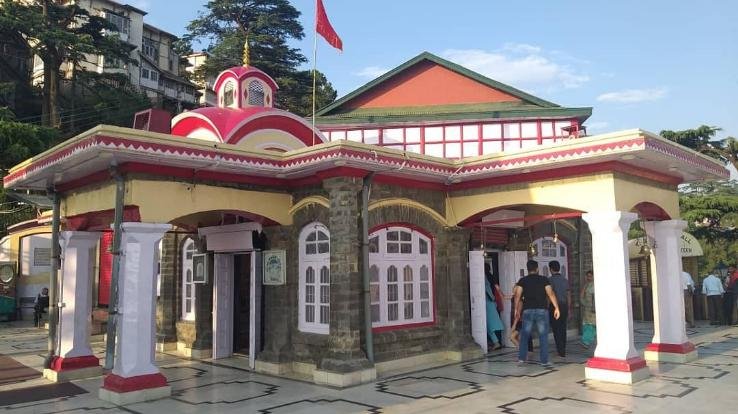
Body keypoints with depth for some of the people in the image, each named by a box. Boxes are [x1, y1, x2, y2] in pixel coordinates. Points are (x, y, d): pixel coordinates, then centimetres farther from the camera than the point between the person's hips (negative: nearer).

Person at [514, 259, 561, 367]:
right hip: (542, 310, -1)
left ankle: (521, 358, 9)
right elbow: (550, 294, -6)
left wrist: (516, 309, 6)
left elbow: (517, 295, -2)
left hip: (527, 310, 1)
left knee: (525, 335, 10)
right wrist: (556, 308, -6)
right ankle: (544, 360, 4)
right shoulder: (544, 279, 3)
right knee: (543, 336, 5)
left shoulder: (522, 280, 5)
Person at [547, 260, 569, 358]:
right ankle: (563, 350, 17)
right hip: (564, 305, 6)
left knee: (556, 329, 0)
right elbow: (568, 296, 13)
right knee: (563, 329, 11)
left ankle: (561, 351, -2)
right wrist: (568, 310, 19)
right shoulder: (565, 280, 12)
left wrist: (547, 308, -7)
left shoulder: (550, 279, -7)